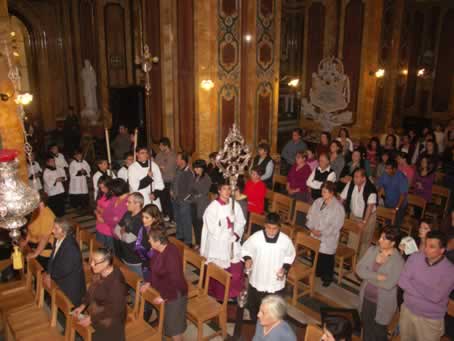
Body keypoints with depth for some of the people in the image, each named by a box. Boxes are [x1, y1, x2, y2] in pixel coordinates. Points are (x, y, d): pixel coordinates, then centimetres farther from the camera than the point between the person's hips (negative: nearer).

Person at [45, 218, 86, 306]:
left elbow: (65, 270, -26)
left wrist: (50, 276, -12)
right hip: (59, 276, 8)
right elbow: (53, 257, 7)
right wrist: (48, 273, -5)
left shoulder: (71, 247, -30)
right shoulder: (58, 239, -5)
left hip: (70, 285, -8)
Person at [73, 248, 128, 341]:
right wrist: (82, 306, -3)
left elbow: (113, 309, -27)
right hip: (97, 317, 7)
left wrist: (91, 319, -22)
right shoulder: (102, 274, -9)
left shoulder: (115, 283, -33)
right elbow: (92, 291, 7)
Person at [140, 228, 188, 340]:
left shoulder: (171, 255, -33)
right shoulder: (158, 250, -6)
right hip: (163, 290, 8)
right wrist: (149, 282, 5)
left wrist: (165, 296, -21)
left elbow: (175, 280, -28)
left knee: (174, 323, 11)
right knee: (165, 320, 26)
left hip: (174, 294, -8)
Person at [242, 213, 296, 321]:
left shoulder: (286, 240, -16)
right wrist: (247, 259, -21)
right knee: (253, 307, 22)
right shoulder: (256, 237, -18)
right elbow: (246, 249, -1)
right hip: (257, 281, 1)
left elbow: (290, 255, 3)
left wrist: (285, 268, -12)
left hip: (276, 284, -1)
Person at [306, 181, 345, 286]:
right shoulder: (318, 202, 1)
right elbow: (310, 215, 6)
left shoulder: (338, 207, -15)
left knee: (327, 259, 5)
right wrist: (312, 228, -8)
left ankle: (327, 278, 25)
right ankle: (316, 272, 40)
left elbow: (336, 226, -16)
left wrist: (322, 233, -16)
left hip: (328, 239, -5)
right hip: (315, 236, 5)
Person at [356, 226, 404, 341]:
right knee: (366, 329, 21)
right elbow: (359, 269, -10)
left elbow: (388, 284, -26)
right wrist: (377, 277, -23)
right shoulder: (372, 250, -5)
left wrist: (368, 276, -15)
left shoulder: (398, 261, -19)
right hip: (366, 298, 4)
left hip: (382, 303, -4)